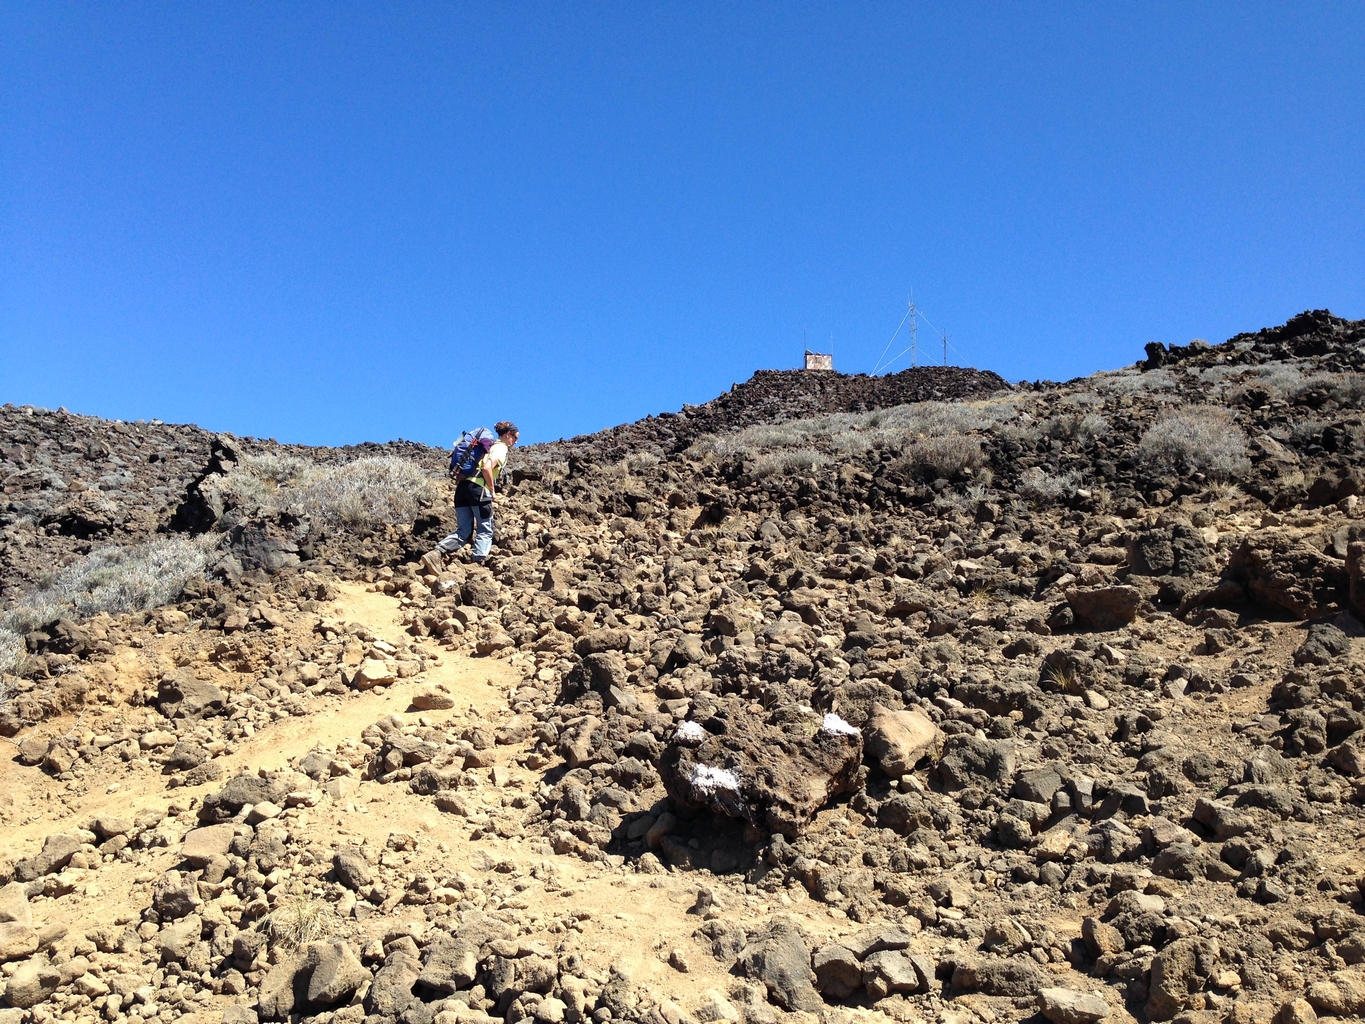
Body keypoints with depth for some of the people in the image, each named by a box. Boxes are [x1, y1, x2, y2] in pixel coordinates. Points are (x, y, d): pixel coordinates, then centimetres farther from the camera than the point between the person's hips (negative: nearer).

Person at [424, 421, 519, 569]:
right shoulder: (501, 447, -1)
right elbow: (487, 468, -17)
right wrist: (492, 490, -8)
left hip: (462, 487, 8)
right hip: (478, 489, -8)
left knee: (464, 531, 5)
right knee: (485, 530, 2)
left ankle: (436, 553, -12)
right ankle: (476, 564, -6)